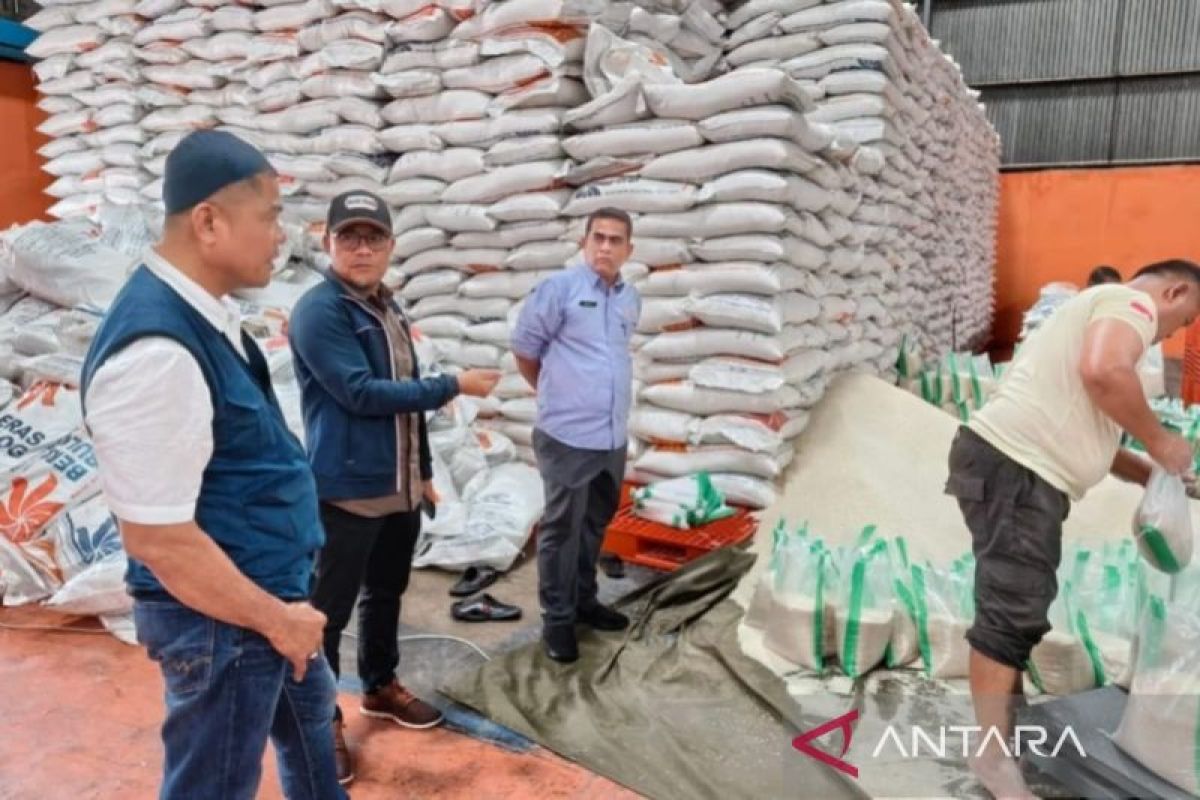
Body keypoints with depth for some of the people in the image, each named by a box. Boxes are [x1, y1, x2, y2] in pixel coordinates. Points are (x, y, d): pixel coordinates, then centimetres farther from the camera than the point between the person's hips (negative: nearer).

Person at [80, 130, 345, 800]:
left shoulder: (209, 311, 0)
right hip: (221, 617, -9)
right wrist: (275, 618, -16)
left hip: (274, 586, 9)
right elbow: (158, 539, -27)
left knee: (308, 724, 28)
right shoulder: (157, 352, -29)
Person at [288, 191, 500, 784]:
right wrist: (454, 386, -17)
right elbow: (361, 393, -22)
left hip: (400, 488, 8)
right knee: (329, 610, 4)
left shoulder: (388, 308, 11)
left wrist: (423, 471, 18)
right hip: (347, 491, -8)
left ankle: (381, 687, 38)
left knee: (386, 594, 20)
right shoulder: (318, 310, -14)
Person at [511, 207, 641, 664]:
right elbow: (524, 348, -1)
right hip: (568, 435, -6)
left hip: (614, 436, 6)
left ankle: (583, 600, 35)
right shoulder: (559, 289, -9)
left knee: (595, 524, 18)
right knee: (562, 528, 4)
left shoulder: (631, 299, 9)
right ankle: (556, 617, 17)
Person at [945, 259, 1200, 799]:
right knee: (1012, 612, -9)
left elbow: (1086, 434, 32)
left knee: (1019, 608, 18)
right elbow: (1103, 372, -24)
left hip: (1020, 469, 11)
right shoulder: (1132, 300, 0)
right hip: (1013, 467, -11)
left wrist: (1151, 473, 24)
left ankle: (1010, 721, 29)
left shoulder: (1106, 310, 32)